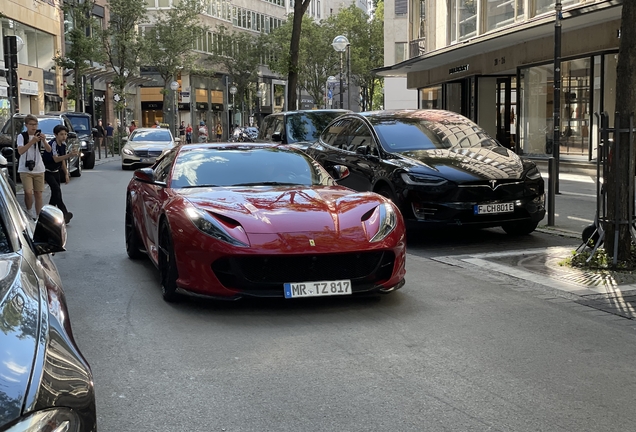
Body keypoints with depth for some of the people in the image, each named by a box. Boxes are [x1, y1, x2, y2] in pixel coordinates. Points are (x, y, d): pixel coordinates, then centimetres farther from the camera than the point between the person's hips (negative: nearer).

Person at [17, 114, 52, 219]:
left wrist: (44, 141, -26)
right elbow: (20, 151, -20)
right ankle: (29, 211, 6)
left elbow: (49, 150, -6)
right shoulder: (22, 136, -4)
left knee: (38, 194, 4)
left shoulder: (39, 135, 4)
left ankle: (38, 217, 11)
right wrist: (32, 141, -32)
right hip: (25, 169, -3)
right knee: (28, 192, -18)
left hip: (38, 169, 3)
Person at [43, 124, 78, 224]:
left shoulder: (63, 144, 3)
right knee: (56, 189, -21)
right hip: (47, 171, -8)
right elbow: (56, 159, -37)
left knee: (56, 192, 8)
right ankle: (64, 213, -26)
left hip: (56, 171, 8)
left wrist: (66, 174, 10)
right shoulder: (53, 144, -23)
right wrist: (69, 155, -49)